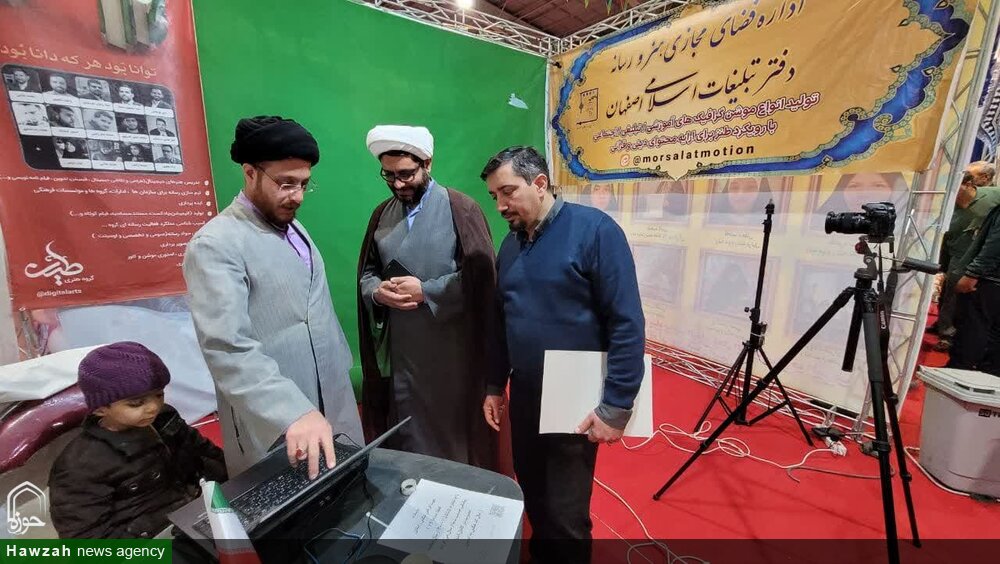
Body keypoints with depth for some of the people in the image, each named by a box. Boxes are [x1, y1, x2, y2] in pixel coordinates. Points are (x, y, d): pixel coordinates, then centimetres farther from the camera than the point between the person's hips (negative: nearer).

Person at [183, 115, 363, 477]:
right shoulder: (216, 244, -17)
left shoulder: (293, 226, 9)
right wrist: (293, 413, -36)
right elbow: (227, 348, -27)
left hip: (331, 401, 7)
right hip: (273, 427, -7)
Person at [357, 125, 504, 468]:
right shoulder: (382, 214, 10)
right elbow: (367, 271, 14)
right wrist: (377, 292, -8)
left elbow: (480, 275, -12)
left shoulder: (460, 208, -7)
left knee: (453, 436, 11)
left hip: (451, 348, -4)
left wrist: (425, 290, -16)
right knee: (404, 436, 18)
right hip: (399, 349, 5)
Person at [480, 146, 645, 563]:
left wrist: (616, 405, -17)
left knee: (565, 515, 10)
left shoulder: (594, 230, -16)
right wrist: (494, 385, 12)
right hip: (523, 395, 6)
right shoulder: (510, 244, 5)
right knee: (532, 497, 22)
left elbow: (627, 323, -17)